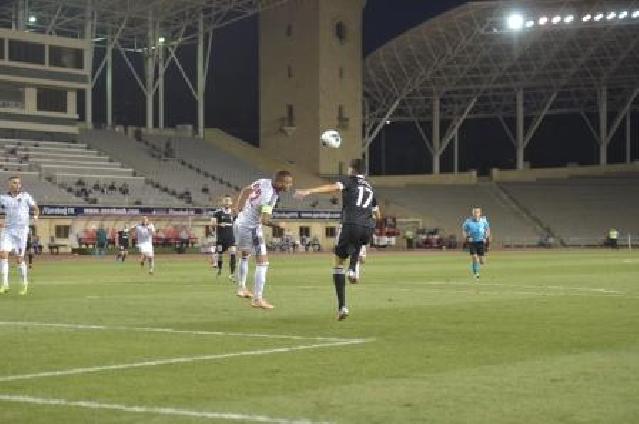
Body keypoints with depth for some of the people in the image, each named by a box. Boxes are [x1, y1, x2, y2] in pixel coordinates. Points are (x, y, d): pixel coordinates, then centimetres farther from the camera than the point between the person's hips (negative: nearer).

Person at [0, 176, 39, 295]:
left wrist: (35, 216, -7)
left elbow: (36, 208, 14)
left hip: (21, 230, -1)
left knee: (19, 258, -1)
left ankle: (25, 284, 18)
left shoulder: (26, 196, 4)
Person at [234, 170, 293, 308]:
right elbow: (265, 221, -31)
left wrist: (240, 210, 19)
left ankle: (241, 287, 45)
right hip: (251, 227, -10)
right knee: (262, 262, -5)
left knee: (245, 255, 29)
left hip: (240, 222, 10)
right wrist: (279, 225, -17)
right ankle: (257, 298, -5)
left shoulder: (264, 182, -2)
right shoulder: (270, 195, -26)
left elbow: (245, 190, 13)